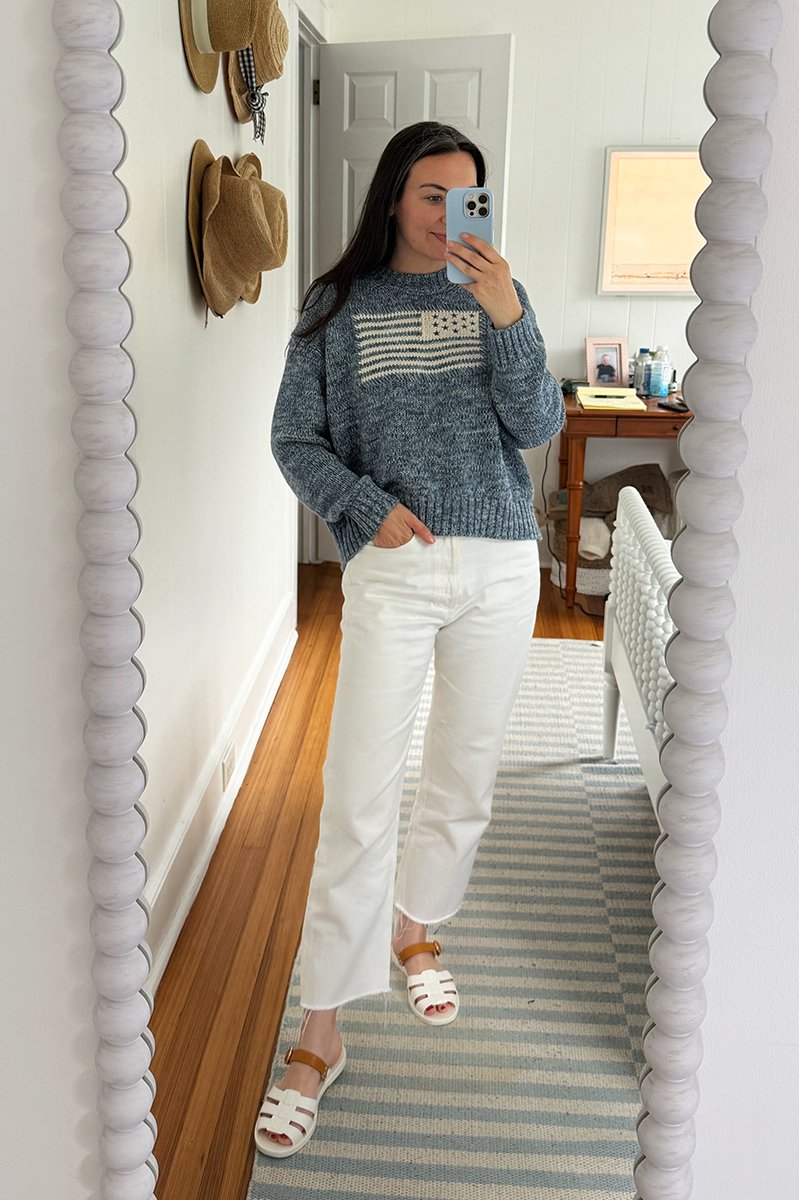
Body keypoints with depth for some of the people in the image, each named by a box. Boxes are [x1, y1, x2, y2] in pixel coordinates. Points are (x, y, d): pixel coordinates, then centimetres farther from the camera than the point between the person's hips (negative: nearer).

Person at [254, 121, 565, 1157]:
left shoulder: (497, 293, 8)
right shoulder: (339, 304, 3)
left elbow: (539, 426, -2)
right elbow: (294, 438, 4)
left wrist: (507, 319, -16)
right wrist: (368, 506, -11)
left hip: (501, 569, 3)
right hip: (394, 569, -2)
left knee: (465, 778, 13)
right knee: (359, 797, -7)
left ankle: (413, 928, 39)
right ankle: (320, 1033, 5)